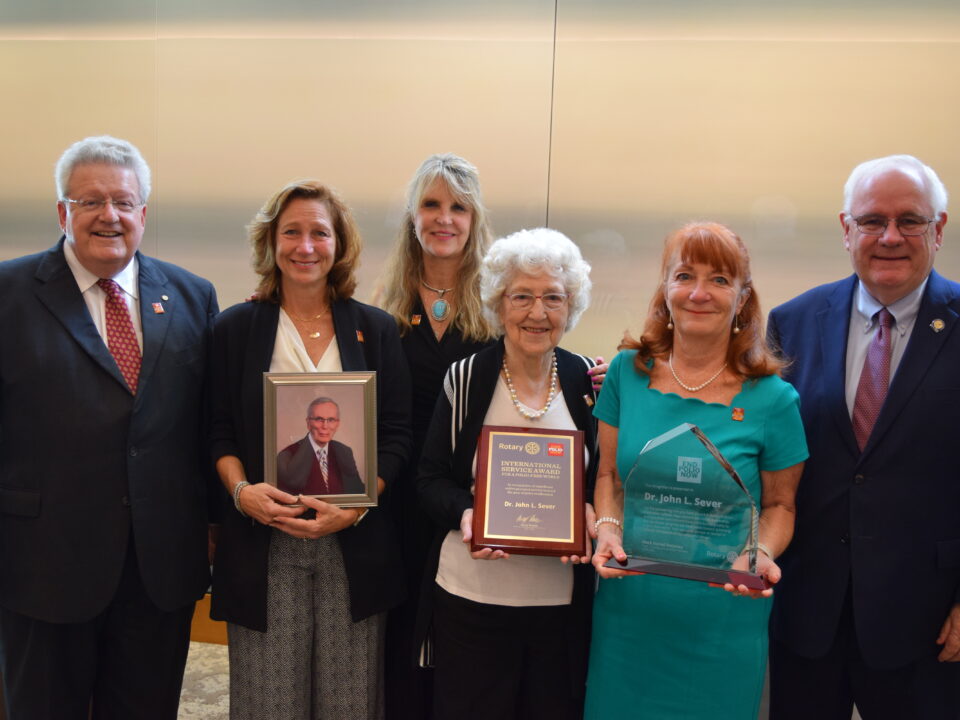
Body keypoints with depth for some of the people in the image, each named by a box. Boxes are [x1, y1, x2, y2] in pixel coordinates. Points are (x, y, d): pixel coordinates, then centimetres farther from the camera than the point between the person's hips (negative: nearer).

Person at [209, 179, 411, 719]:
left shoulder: (377, 329, 6)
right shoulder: (236, 328, 6)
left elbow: (397, 435, 3)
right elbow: (220, 431, 6)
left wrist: (355, 505, -11)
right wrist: (241, 490, -12)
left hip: (354, 545, 1)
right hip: (262, 543, 0)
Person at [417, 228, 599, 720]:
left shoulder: (589, 381, 0)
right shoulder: (464, 378, -4)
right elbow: (431, 479, -1)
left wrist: (591, 513, -13)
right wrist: (464, 514, -20)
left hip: (563, 600, 1)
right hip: (471, 596, -1)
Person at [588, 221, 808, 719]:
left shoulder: (771, 399, -10)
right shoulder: (628, 372, -3)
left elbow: (780, 503, 1)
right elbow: (608, 474, 5)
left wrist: (762, 554, -18)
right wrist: (607, 528, -13)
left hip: (721, 619, -2)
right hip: (628, 608, 2)